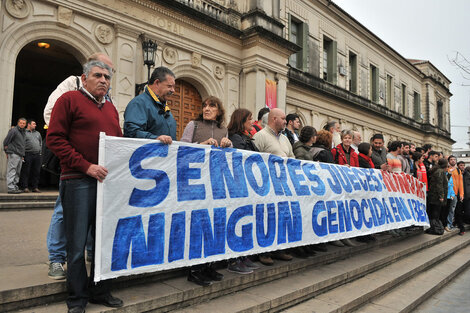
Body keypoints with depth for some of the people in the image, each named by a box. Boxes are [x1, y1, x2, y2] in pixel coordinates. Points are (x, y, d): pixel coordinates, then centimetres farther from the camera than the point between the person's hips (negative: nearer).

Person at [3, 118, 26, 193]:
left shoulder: (23, 132, 19)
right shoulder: (13, 130, -5)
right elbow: (6, 142, -8)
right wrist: (7, 151, -7)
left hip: (20, 155, 8)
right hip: (13, 154, -8)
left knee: (17, 172, 11)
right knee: (11, 172, -9)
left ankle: (15, 187, 18)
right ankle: (11, 188, -11)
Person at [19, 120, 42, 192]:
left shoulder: (37, 133, 20)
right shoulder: (24, 132, 2)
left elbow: (41, 142, 24)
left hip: (37, 155, 5)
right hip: (28, 154, -5)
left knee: (36, 172, 5)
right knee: (26, 172, -3)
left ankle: (35, 187, 10)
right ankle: (25, 187, 0)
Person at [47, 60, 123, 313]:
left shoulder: (111, 108, 18)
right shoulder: (69, 99, 0)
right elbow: (55, 138, -8)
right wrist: (86, 166, -16)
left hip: (107, 180, 6)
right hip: (78, 181, -6)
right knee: (77, 243, 3)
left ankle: (100, 292, 26)